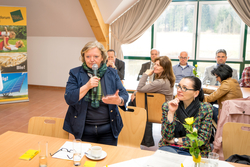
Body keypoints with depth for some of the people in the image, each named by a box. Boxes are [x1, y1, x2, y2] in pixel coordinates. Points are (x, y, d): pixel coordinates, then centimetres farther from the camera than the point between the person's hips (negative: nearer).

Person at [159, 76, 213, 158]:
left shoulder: (206, 109, -5)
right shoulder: (167, 106, -2)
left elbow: (203, 139, -6)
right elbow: (167, 137, -7)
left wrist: (175, 140, -6)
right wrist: (171, 112, -18)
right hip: (169, 147, 1)